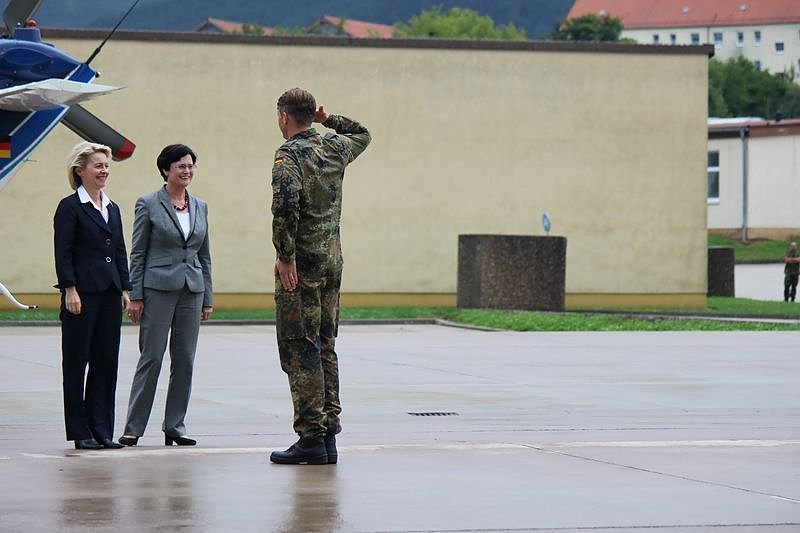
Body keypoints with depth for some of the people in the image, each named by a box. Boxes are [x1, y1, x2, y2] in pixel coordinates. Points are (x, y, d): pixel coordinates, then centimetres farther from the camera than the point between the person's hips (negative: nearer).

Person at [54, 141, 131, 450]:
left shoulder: (112, 208, 15)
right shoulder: (70, 207, -5)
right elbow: (63, 253, -9)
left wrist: (125, 289, 11)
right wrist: (70, 289, -15)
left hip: (110, 293, 7)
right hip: (83, 293, -7)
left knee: (107, 361, 6)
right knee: (77, 361, 1)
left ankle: (102, 429, 11)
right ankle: (80, 432, 5)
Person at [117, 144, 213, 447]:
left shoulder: (200, 207, 12)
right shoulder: (149, 204, -2)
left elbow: (204, 256, 15)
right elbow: (137, 254, -3)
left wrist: (207, 298, 11)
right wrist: (135, 296, -8)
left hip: (191, 290, 5)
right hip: (158, 288, -5)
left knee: (185, 360, 4)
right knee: (151, 358, -5)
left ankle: (175, 426, 12)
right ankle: (133, 428, 0)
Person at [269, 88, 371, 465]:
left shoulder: (290, 154, -11)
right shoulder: (335, 148, 10)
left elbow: (286, 203, -27)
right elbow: (362, 134, 34)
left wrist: (285, 256, -22)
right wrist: (329, 120, 22)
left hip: (301, 264, -7)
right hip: (333, 260, 7)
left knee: (299, 350, -5)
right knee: (324, 346, 14)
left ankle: (311, 439, -8)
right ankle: (328, 433, 14)